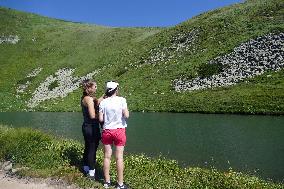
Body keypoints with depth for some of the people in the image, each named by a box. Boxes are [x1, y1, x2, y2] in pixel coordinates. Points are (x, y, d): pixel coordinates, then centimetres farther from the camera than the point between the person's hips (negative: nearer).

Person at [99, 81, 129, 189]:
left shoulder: (103, 102, -2)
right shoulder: (121, 100, -9)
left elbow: (101, 119, -3)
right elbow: (126, 115, -14)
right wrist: (127, 111, 6)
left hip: (107, 131, 2)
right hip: (119, 131, -2)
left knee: (107, 156, 12)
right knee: (119, 157, 4)